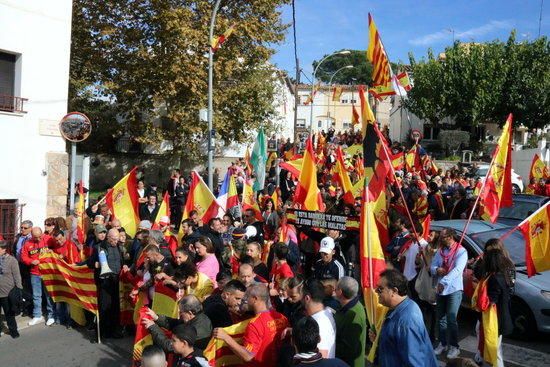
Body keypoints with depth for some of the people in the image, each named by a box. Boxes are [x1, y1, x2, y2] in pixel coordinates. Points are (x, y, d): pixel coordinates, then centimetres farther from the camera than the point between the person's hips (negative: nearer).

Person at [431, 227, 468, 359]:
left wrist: (444, 282, -33)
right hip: (440, 289, 6)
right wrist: (437, 270, -16)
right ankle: (443, 343, 26)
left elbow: (457, 270, -24)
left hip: (454, 290, -6)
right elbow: (432, 266, 9)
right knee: (441, 319, 13)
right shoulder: (440, 251, 9)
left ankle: (454, 347, 9)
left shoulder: (461, 251, -11)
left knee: (451, 319, -5)